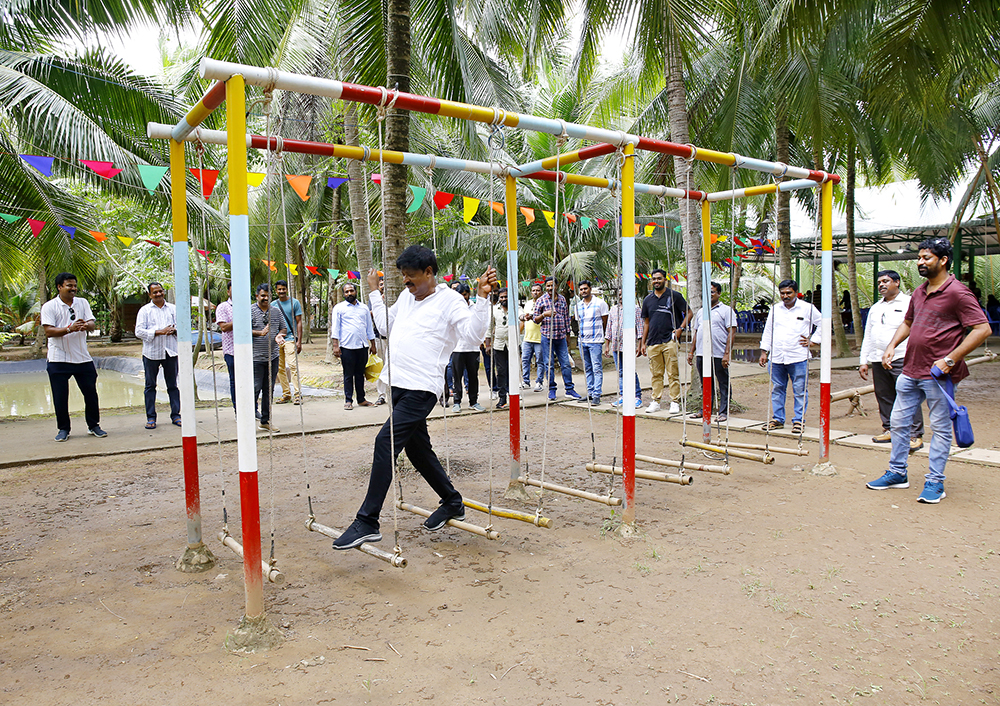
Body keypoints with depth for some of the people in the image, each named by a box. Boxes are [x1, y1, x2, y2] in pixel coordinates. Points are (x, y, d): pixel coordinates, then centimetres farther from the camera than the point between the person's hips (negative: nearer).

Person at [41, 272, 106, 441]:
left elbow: (93, 323, -1)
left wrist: (86, 325, -24)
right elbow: (48, 331, -11)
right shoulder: (49, 306, -2)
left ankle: (93, 426, 20)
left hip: (83, 358, 3)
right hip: (58, 359, -3)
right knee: (60, 397, 3)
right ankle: (63, 429, 18)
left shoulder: (83, 303, 9)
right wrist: (70, 329, -25)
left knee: (91, 393, 6)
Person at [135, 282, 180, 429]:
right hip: (151, 352, -1)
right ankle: (151, 418, 11)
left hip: (170, 351, 2)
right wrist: (159, 332, -15)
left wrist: (173, 330, -12)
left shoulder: (173, 309, 12)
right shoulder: (144, 310, 5)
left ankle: (175, 415, 12)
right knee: (150, 386, 4)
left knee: (173, 385, 5)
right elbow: (139, 332, -5)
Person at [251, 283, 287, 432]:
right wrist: (260, 333, -26)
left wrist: (279, 335, -6)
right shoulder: (250, 311, -3)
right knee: (255, 388, -7)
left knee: (269, 389, 10)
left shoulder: (276, 311, 12)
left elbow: (284, 328, 16)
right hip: (256, 357, -5)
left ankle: (265, 421, 18)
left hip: (273, 357, 5)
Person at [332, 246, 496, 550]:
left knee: (386, 442, -17)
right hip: (397, 385, 9)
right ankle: (453, 503, 33)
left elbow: (475, 332, -16)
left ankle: (367, 522, -11)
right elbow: (386, 324, 32)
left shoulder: (449, 300, -4)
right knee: (417, 448, 14)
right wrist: (374, 292, 34)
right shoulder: (406, 297, 18)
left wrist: (482, 297, -24)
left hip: (421, 388, -8)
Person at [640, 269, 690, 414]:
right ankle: (656, 401, 14)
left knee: (673, 373, -3)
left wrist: (680, 328, -8)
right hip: (653, 342, 4)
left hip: (670, 341, -4)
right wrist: (643, 343, 14)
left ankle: (675, 402, 3)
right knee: (656, 374, 8)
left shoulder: (674, 296, 2)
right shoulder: (648, 299, 13)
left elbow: (688, 313, 6)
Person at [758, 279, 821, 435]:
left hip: (798, 358, -3)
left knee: (799, 391, 0)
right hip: (776, 357, 4)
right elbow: (768, 331, 17)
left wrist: (813, 340, 3)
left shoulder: (807, 308, 3)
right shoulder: (775, 309, 13)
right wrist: (764, 352, 11)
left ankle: (799, 421, 8)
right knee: (777, 390, 9)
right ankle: (777, 419, 18)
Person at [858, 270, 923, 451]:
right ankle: (889, 430, 18)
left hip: (902, 359, -6)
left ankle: (916, 435, -6)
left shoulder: (909, 303, 1)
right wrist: (864, 361, 17)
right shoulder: (875, 308, 21)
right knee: (884, 397, 8)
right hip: (877, 360, 6)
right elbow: (868, 336, 23)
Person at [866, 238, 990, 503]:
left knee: (940, 428, 3)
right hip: (910, 371, 8)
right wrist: (892, 346, 8)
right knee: (898, 422, 12)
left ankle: (935, 483, 12)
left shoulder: (957, 292, -11)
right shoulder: (919, 292, 12)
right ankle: (897, 473, 25)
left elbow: (982, 329, -16)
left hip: (938, 374, -8)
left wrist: (950, 359, -20)